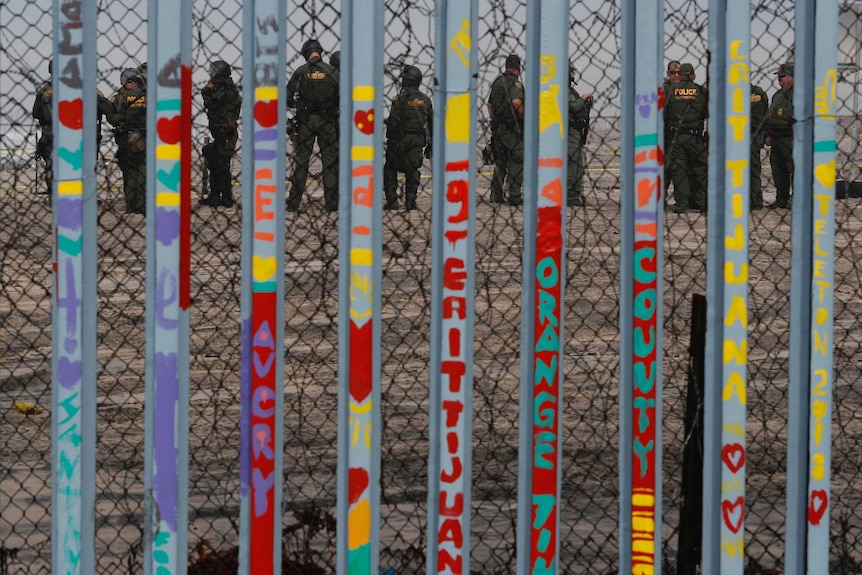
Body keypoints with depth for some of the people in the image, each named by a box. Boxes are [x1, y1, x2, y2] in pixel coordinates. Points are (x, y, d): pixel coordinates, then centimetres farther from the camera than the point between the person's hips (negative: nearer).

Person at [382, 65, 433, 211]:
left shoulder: (400, 99, -11)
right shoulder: (425, 100, 7)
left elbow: (392, 122, -14)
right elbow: (432, 122, 11)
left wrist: (390, 140, -6)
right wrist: (430, 143, 17)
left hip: (400, 140, -4)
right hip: (418, 140, 4)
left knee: (390, 170, 8)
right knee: (412, 171, 10)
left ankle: (392, 201, 2)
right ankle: (410, 201, 5)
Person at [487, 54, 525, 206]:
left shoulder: (497, 82, 16)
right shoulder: (514, 83, -11)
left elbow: (490, 105, 22)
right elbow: (516, 102, -26)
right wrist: (524, 117, -12)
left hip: (498, 128, 8)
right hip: (512, 129, -8)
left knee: (500, 163, 12)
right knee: (516, 162, -5)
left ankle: (495, 196, 11)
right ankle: (514, 197, -7)